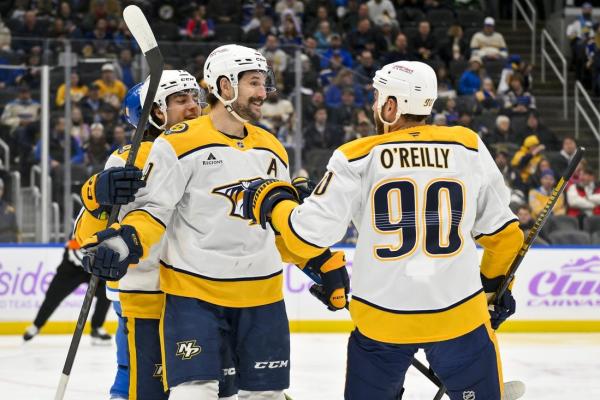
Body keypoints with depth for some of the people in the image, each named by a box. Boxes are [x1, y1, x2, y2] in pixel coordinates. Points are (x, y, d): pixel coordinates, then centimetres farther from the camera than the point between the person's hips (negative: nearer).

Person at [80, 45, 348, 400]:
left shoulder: (271, 149, 13)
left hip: (262, 294, 6)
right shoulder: (179, 144, -8)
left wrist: (327, 263, 14)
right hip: (194, 292, -6)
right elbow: (152, 209, -10)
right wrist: (124, 241, -28)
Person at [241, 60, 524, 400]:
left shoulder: (357, 158, -4)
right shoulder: (469, 147, 1)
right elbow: (502, 231, 7)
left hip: (381, 318, 0)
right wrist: (497, 283, 24)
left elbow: (309, 236, -5)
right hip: (459, 314, 0)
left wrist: (273, 201, 13)